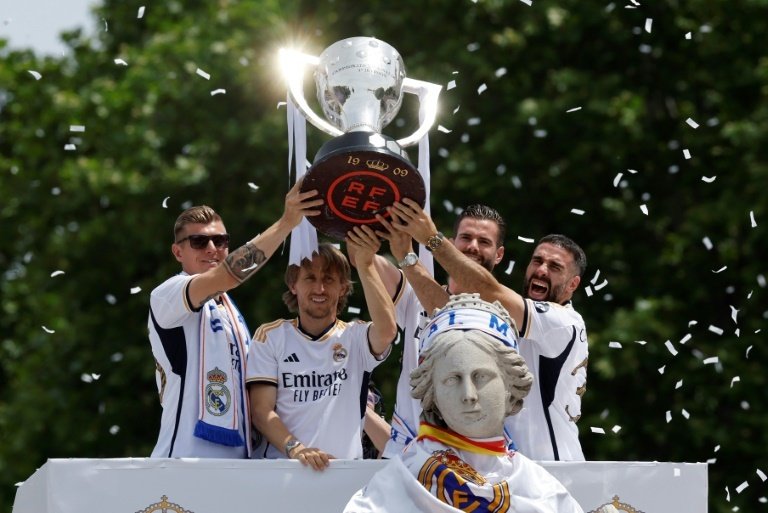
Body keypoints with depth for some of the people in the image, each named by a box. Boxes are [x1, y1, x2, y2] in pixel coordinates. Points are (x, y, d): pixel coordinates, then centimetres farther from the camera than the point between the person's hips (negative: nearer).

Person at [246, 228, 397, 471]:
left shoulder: (355, 337, 11)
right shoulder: (270, 337, 11)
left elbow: (386, 331, -13)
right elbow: (261, 410, 3)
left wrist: (365, 266, -20)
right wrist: (295, 449, -15)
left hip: (346, 468, 1)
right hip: (282, 467, -1)